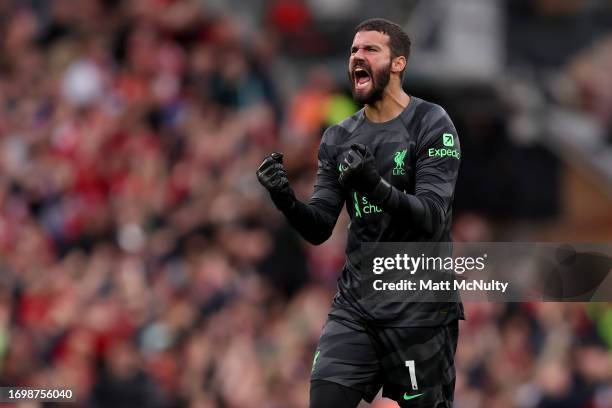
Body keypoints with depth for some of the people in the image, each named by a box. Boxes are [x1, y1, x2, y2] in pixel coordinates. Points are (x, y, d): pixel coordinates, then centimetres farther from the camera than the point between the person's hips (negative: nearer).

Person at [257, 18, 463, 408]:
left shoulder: (432, 125, -8)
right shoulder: (339, 138, 9)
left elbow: (432, 217, -19)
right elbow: (319, 228, 5)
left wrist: (377, 187, -36)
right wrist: (287, 201, -17)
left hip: (419, 306, -4)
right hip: (355, 303, 5)